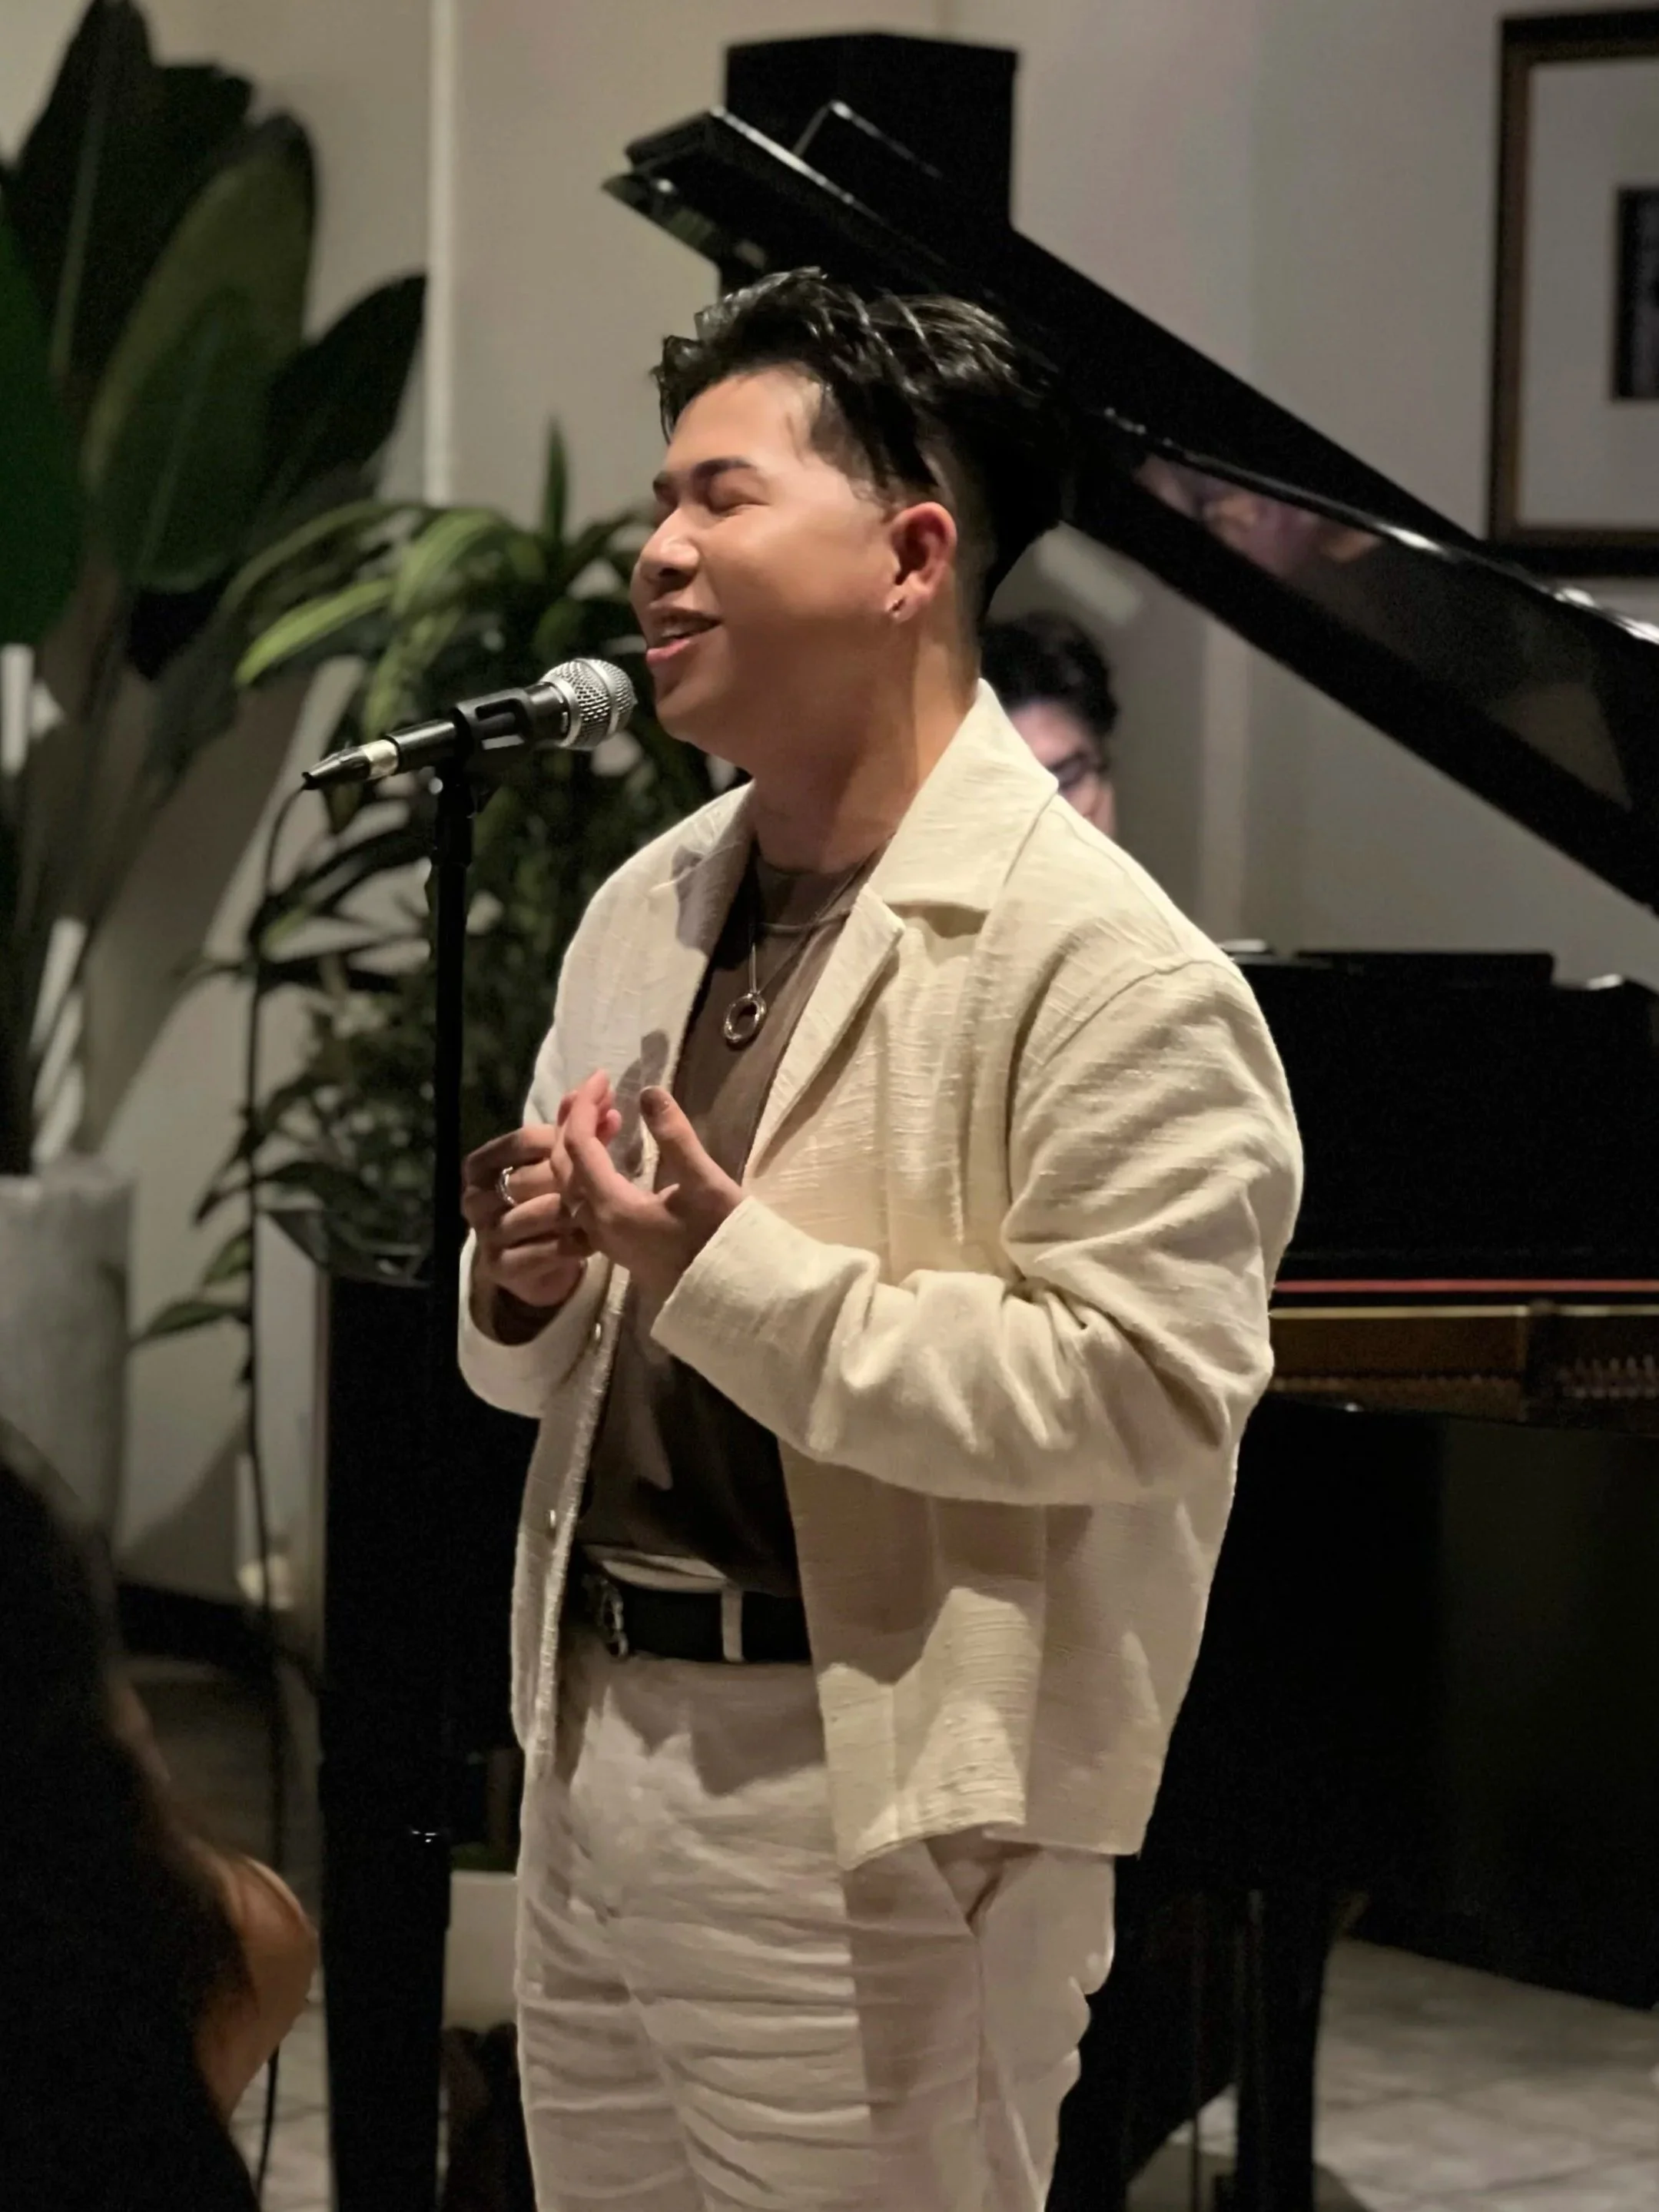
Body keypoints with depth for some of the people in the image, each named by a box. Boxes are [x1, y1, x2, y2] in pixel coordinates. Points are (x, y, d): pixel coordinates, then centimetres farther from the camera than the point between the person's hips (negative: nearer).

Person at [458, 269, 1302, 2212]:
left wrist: (725, 1269, -24)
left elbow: (1144, 1388, -24)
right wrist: (526, 1286, -4)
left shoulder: (1101, 966, -14)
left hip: (868, 1808, -8)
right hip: (594, 1743, 8)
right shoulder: (646, 915, 12)